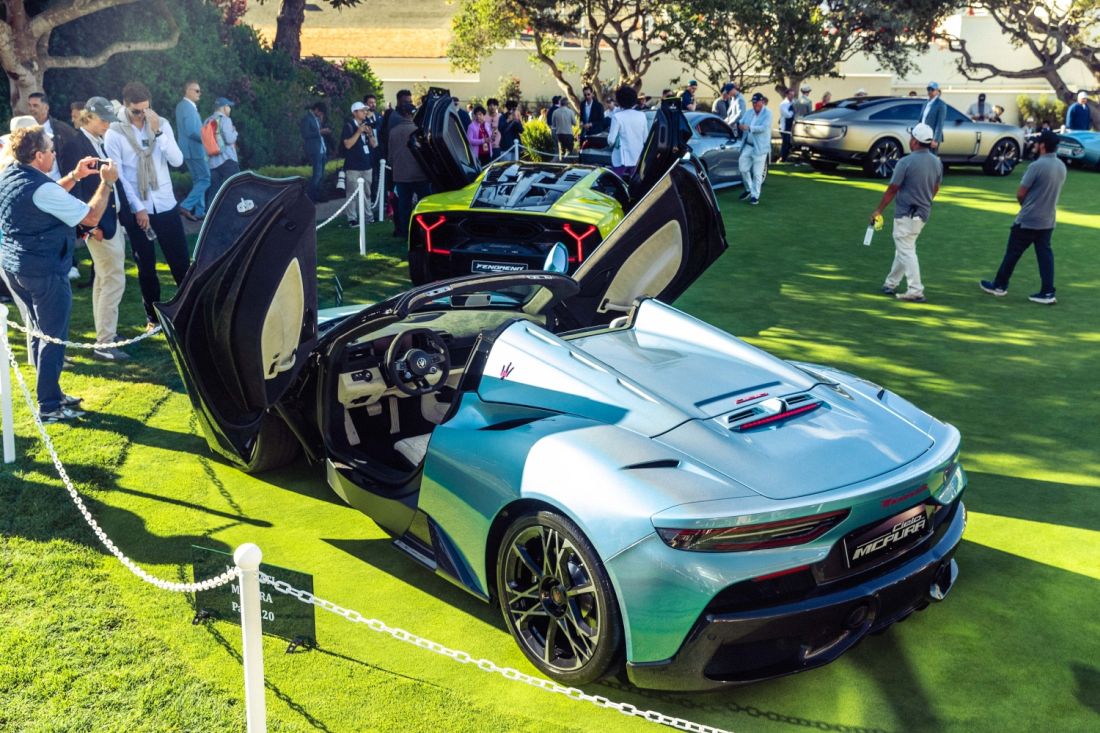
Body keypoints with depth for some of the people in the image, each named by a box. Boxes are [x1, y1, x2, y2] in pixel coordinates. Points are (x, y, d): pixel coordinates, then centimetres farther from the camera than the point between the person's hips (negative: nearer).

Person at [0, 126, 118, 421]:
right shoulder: (41, 187, -23)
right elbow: (91, 217, -19)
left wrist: (75, 176, 15)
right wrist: (107, 182, -8)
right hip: (44, 271, -9)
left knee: (38, 332, 19)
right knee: (53, 337, 1)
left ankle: (51, 393, 30)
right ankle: (49, 407, 8)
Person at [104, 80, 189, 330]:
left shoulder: (161, 124, 3)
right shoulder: (114, 133, -6)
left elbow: (177, 161, -7)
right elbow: (117, 176, -7)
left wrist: (157, 131, -16)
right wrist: (137, 208, -11)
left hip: (166, 205, 2)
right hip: (136, 209, -2)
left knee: (181, 262, 4)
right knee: (146, 266, 8)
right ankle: (153, 316, 20)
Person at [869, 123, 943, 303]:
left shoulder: (906, 162, -17)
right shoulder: (937, 162, 4)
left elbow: (892, 190, -13)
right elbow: (936, 189, 14)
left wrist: (879, 210, -3)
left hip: (906, 214, -7)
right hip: (923, 213, 7)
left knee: (906, 251, -4)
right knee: (903, 248, 19)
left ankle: (916, 291, -9)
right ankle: (891, 284, 28)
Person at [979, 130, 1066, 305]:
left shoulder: (1037, 166, -19)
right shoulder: (1061, 167, 6)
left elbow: (1020, 193, -14)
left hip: (1028, 220, -7)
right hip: (1048, 220, 7)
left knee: (1013, 252, 6)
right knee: (1044, 254, 7)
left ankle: (999, 286, 17)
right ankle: (1048, 293, 5)